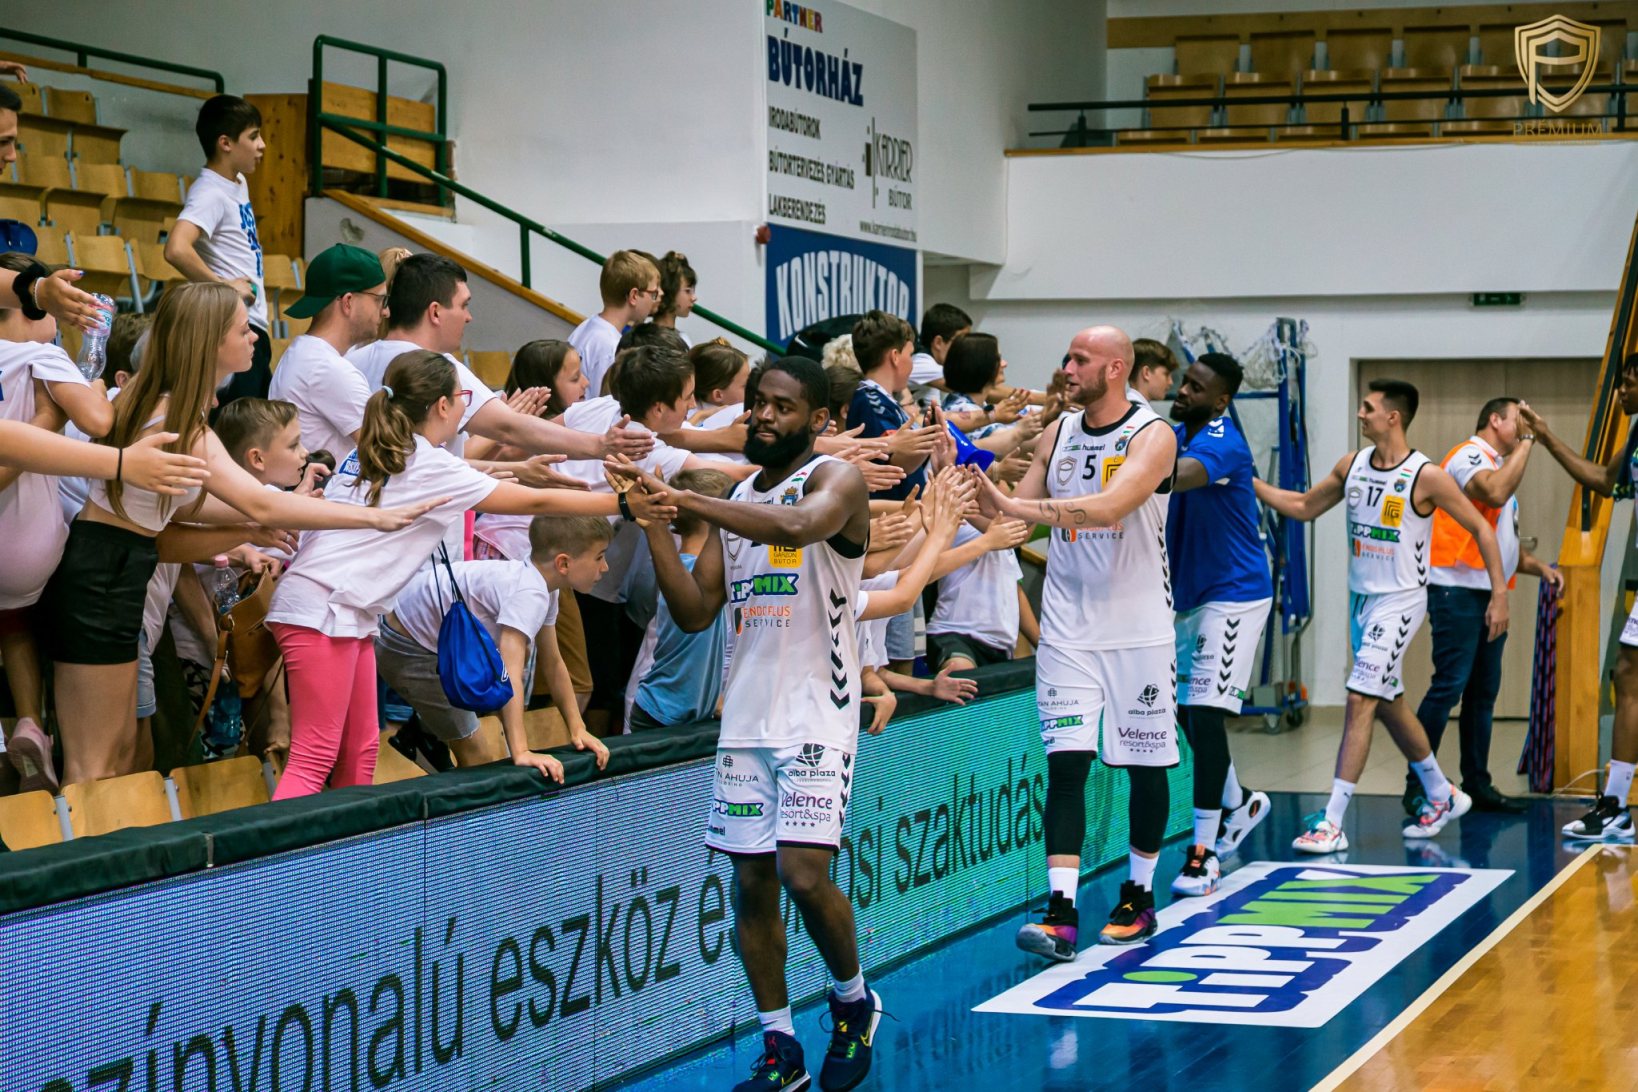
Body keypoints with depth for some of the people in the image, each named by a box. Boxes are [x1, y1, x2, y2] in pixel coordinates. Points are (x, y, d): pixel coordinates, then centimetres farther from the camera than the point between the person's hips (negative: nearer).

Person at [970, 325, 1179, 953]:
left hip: (1138, 628, -3)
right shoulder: (1059, 433, 7)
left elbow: (1109, 507, -27)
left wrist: (1012, 505, -33)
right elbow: (1019, 513, 11)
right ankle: (1060, 915, -11)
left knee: (1146, 764, 7)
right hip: (1068, 626, 4)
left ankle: (1138, 898, 24)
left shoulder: (1152, 435, -11)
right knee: (1066, 761, -6)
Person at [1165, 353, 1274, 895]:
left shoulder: (1223, 444, -23)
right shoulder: (1176, 436, 7)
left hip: (1233, 594, -9)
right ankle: (1238, 804, 39)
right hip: (1189, 594, 9)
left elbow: (1175, 477, -42)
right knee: (1187, 712, 16)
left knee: (1205, 713, -14)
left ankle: (1203, 852, -10)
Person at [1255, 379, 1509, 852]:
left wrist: (1499, 594, -11)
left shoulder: (1426, 476, -15)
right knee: (1389, 704, 17)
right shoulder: (1352, 465, 3)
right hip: (1361, 597, 7)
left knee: (1361, 700, -15)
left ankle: (1332, 823, -16)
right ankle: (1443, 796, 36)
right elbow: (1304, 506, 16)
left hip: (1399, 601, -7)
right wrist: (1250, 483, 6)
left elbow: (1481, 528, -7)